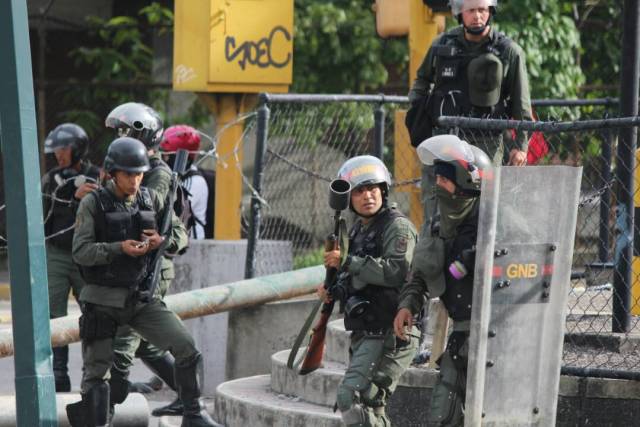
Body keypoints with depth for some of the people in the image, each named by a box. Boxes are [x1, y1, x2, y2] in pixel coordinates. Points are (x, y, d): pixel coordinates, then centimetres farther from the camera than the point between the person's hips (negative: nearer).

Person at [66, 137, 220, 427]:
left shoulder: (151, 200, 6)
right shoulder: (93, 204, -6)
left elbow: (180, 234, 12)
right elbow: (81, 251, -13)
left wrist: (163, 240, -11)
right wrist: (120, 248, -26)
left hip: (142, 299, 3)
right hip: (103, 301, -3)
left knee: (186, 348, -8)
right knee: (96, 370, 0)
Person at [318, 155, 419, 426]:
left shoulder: (397, 227, -9)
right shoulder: (359, 231, 18)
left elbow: (396, 271, -25)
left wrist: (347, 262, -21)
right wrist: (334, 292, 9)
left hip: (389, 334, -10)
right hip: (365, 335, 10)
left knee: (352, 397, -22)